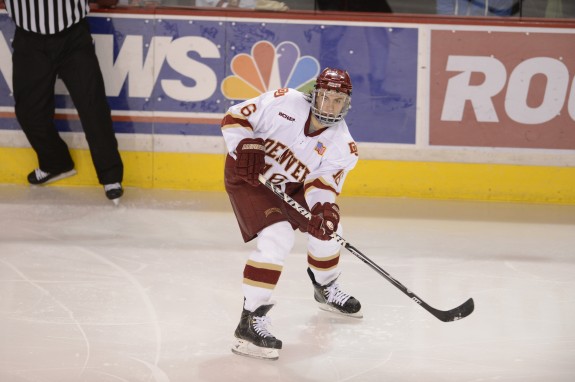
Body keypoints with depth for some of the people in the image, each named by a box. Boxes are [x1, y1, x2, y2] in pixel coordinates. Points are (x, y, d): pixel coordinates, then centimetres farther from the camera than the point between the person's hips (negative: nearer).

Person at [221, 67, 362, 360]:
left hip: (291, 187, 7)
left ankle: (326, 290, 44)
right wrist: (245, 147, -30)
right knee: (277, 237, -26)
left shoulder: (341, 143, -9)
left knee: (326, 227, 12)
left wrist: (323, 207, -35)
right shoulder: (284, 103, -21)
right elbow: (235, 117, -15)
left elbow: (323, 182, -15)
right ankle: (250, 322, -26)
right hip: (249, 178, -7)